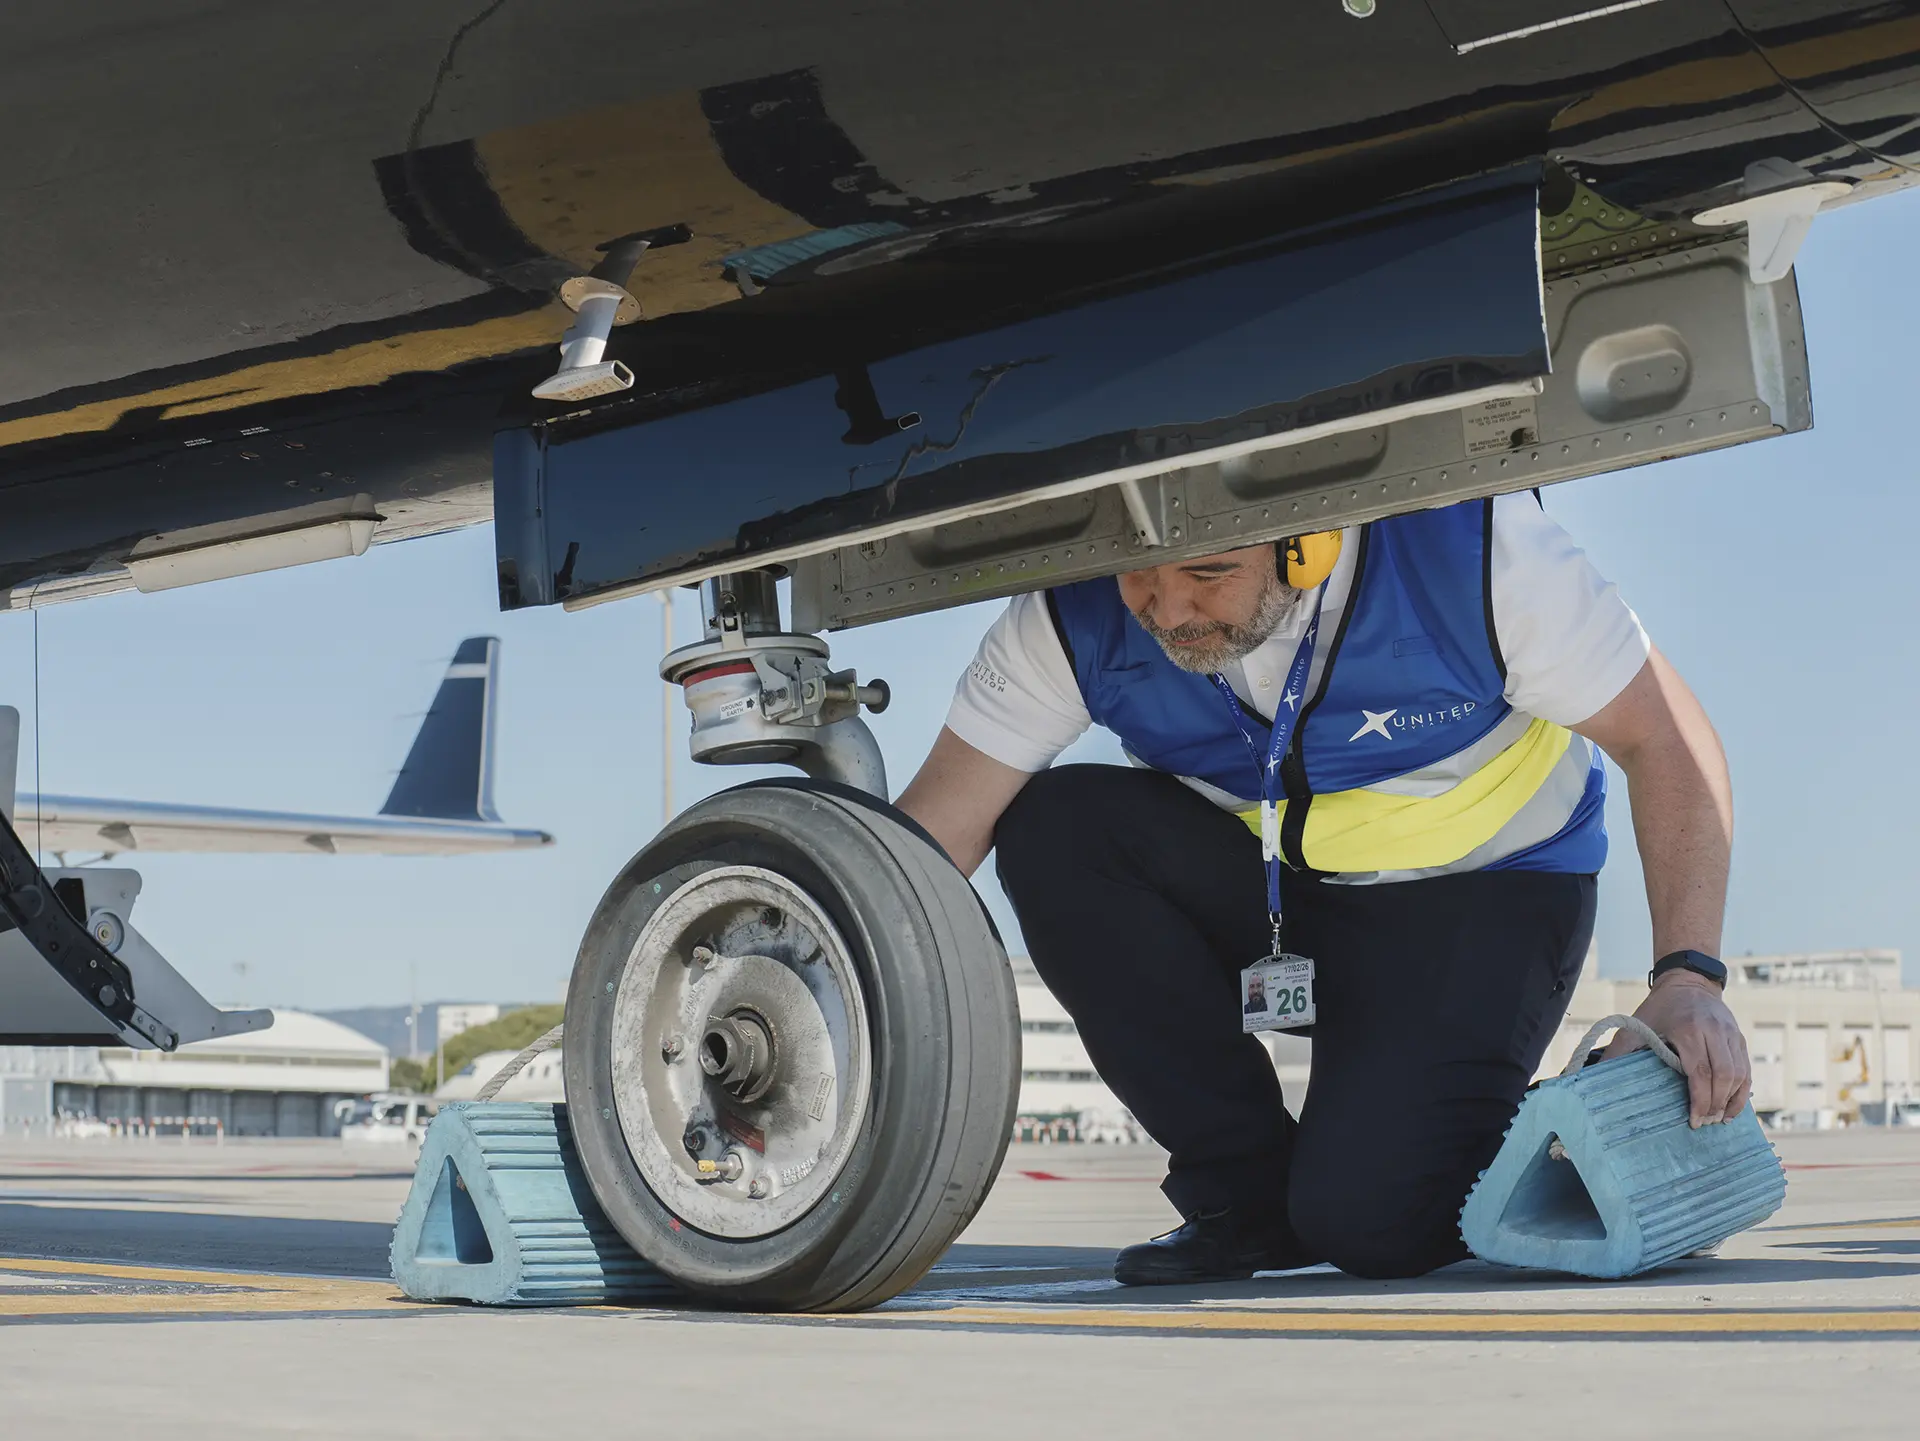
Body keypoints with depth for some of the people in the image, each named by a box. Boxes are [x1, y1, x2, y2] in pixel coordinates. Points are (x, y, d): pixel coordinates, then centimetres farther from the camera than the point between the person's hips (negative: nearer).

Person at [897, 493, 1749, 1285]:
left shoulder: (1471, 550, -28)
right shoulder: (1076, 617, -22)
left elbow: (1664, 740, -19)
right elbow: (934, 831, -19)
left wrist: (1688, 978, -29)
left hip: (1482, 893, -4)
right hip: (1269, 886, 4)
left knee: (1368, 1215, -25)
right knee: (1055, 829, -25)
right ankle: (1245, 1192, -11)